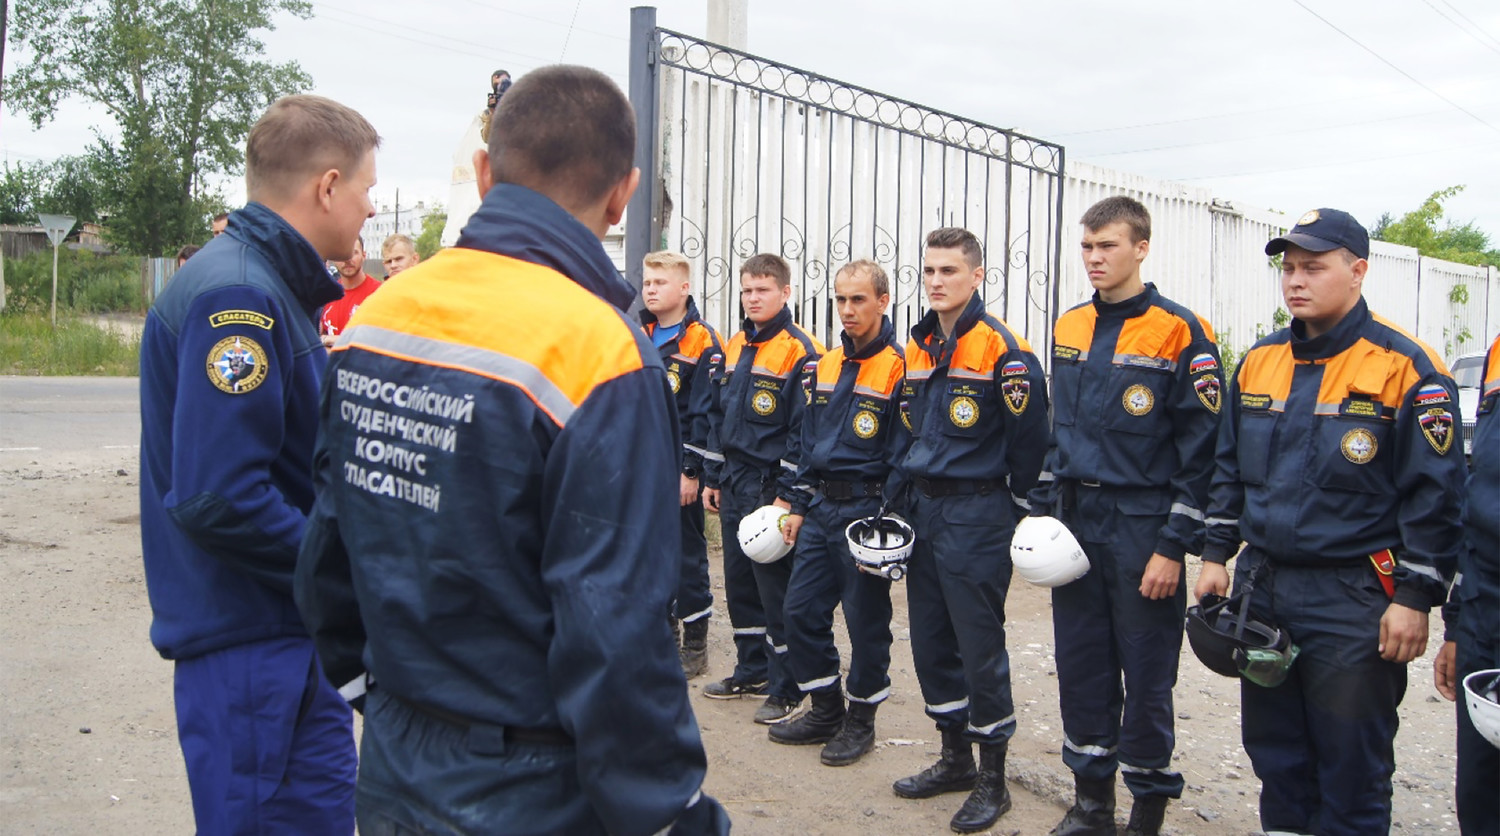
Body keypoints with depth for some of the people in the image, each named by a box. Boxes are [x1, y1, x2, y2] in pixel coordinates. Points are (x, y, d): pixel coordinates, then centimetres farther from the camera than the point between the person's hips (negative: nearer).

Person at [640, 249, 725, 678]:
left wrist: (691, 470, -16)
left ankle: (695, 646, 13)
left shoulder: (702, 342, -10)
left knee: (687, 554, 2)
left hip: (679, 469, -7)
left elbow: (704, 414, -13)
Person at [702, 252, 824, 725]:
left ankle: (786, 689, 9)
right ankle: (752, 671, 28)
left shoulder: (800, 352, -11)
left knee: (775, 587, -2)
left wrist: (787, 495, -17)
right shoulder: (734, 348, 13)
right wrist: (713, 478, 15)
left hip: (771, 486, -8)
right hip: (734, 485, 8)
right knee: (739, 582, 14)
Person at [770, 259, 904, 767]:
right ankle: (825, 711, 26)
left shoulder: (898, 367, -11)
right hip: (820, 507, 7)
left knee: (866, 619, 4)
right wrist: (799, 506, 13)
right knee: (802, 608, 10)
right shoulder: (825, 365, 11)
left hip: (865, 507, -7)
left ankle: (860, 721, 21)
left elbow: (903, 452, -12)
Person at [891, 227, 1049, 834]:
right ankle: (955, 757, 28)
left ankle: (992, 779, 12)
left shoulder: (1003, 350, -13)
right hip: (924, 510, 8)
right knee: (930, 640, 13)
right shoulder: (918, 347, 11)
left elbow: (1028, 440, -11)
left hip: (977, 515, -8)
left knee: (980, 646, -1)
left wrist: (1017, 514, -5)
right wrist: (902, 492, 15)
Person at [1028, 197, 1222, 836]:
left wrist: (1175, 546, -14)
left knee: (1146, 673, 4)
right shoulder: (1070, 328, 10)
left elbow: (1200, 449, -11)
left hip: (1143, 531, -6)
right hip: (1075, 524, 6)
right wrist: (1041, 510, 12)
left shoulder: (1180, 333, -10)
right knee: (1081, 665, 11)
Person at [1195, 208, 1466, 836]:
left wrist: (1415, 597, -12)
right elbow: (1228, 469, 16)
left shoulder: (1405, 368, -10)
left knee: (1350, 766, 5)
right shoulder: (1258, 362, 8)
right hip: (1262, 588, 6)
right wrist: (1216, 555, 11)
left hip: (1354, 600, -6)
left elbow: (1435, 494, -10)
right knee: (1273, 754, 17)